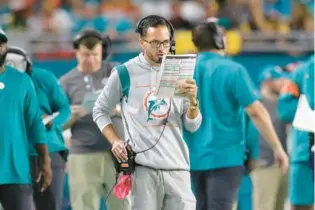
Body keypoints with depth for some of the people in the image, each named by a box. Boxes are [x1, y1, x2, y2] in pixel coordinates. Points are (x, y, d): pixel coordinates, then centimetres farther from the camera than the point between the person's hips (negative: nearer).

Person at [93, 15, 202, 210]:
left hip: (177, 167, 3)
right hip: (143, 166, -3)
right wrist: (115, 141, -4)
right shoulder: (125, 73, 1)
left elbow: (193, 126, 8)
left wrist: (192, 100, -11)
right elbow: (100, 111, 10)